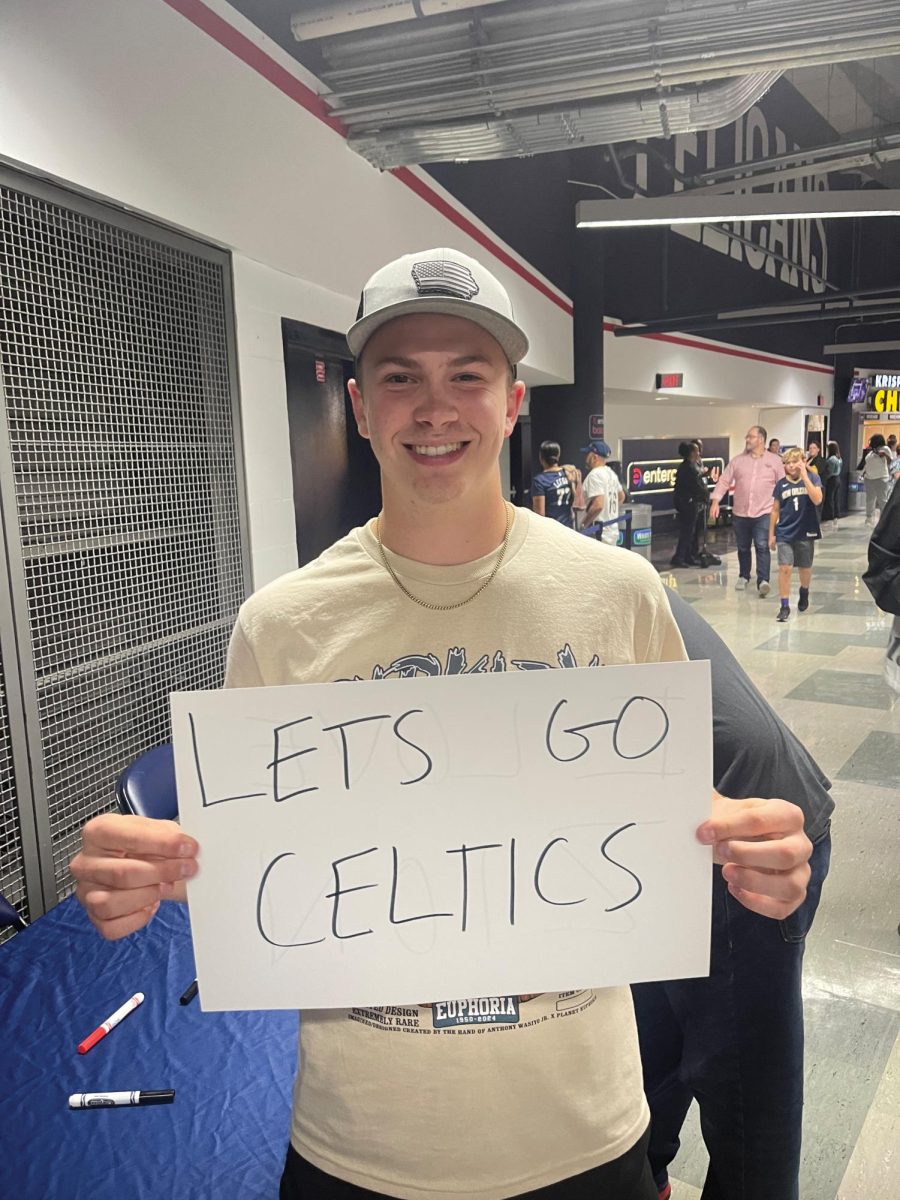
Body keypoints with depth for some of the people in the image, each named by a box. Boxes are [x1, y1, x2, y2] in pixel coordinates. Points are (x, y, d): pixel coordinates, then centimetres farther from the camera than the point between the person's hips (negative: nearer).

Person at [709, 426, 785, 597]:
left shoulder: (775, 460, 2)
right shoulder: (738, 460, 5)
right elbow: (724, 481, 2)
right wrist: (715, 501, -10)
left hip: (763, 513, -3)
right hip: (740, 514, 3)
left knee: (762, 547, -13)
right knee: (743, 548, 13)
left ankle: (763, 581, -14)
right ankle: (743, 576, 31)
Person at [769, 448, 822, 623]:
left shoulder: (812, 478, -5)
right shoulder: (781, 484, 0)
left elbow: (817, 500, -22)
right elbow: (775, 510, 7)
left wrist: (805, 477, -23)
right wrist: (771, 534, 6)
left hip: (806, 532, 0)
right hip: (785, 534, 1)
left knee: (805, 568, 14)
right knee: (785, 568, -8)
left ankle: (804, 592, 44)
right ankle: (785, 606, -1)